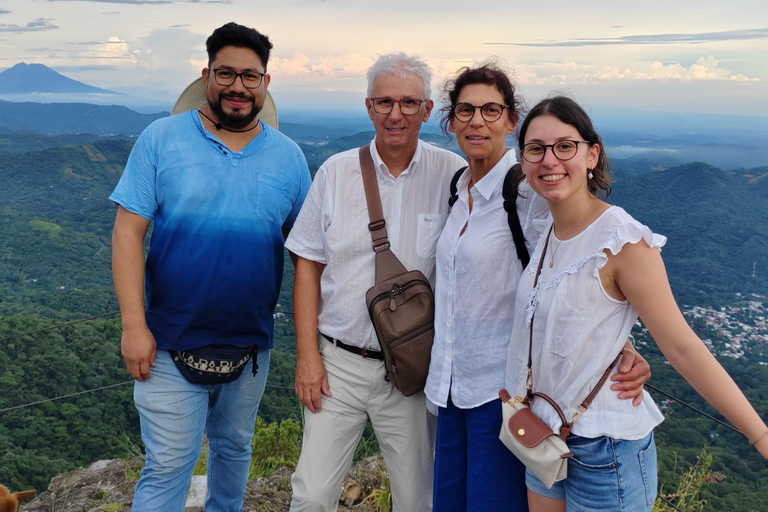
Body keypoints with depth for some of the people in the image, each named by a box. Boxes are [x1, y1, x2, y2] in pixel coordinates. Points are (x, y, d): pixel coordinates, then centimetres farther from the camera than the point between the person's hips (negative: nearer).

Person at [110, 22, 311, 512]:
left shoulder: (288, 156, 1)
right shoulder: (162, 139, -6)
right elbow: (129, 233, -9)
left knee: (235, 449, 22)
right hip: (171, 343, -3)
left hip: (251, 343, 3)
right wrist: (134, 325, -15)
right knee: (168, 469, 3)